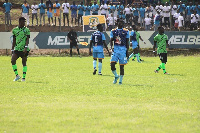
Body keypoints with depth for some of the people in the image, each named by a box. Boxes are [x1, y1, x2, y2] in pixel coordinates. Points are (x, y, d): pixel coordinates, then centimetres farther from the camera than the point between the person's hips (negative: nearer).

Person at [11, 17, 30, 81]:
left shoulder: (26, 30, 0)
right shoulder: (14, 30, 9)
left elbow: (27, 39, -6)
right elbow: (14, 41, 14)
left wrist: (26, 47, -19)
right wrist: (12, 49, 12)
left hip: (24, 49, -3)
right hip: (17, 49, 3)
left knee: (24, 63, 0)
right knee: (12, 60, -12)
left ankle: (24, 77, 7)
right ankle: (17, 75, -1)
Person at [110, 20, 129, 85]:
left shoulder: (126, 31, 4)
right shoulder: (113, 31, 9)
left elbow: (127, 42, 6)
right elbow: (111, 40, 8)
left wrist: (127, 51, 2)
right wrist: (111, 47, -10)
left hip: (123, 50, -1)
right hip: (115, 49, 1)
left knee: (122, 65, 0)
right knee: (112, 64, -11)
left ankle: (120, 80, 9)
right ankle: (116, 76, 14)